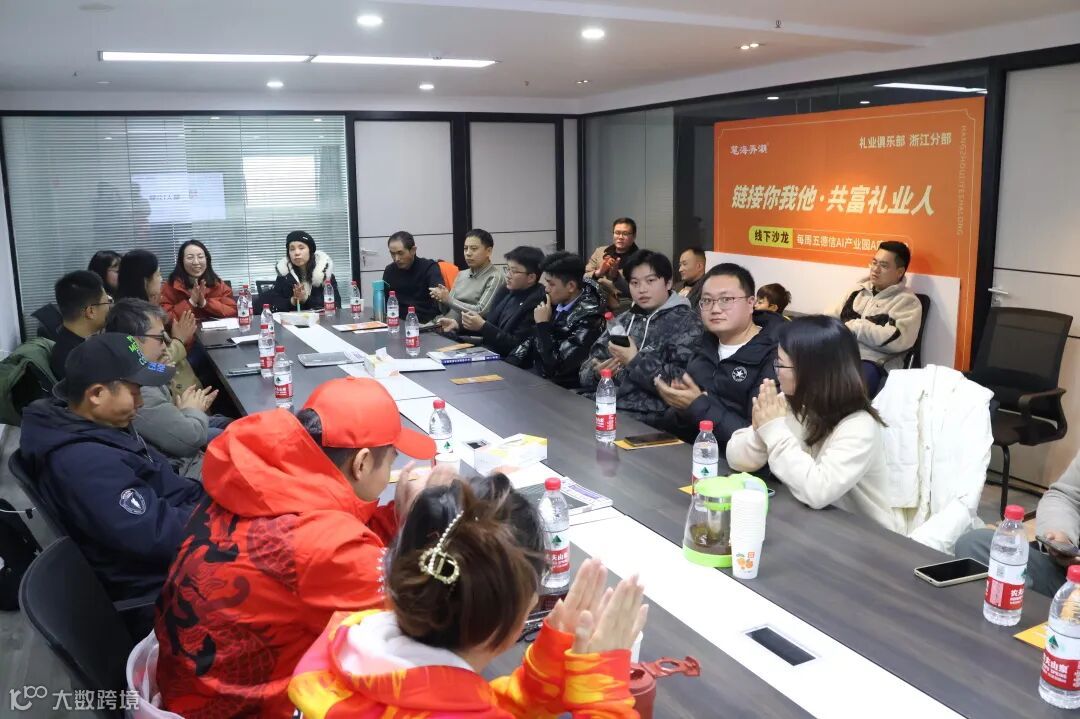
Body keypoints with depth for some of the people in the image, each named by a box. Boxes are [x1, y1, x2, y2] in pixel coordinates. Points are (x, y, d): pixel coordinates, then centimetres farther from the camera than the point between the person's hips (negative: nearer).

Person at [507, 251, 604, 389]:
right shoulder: (558, 302, 0)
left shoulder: (588, 317, -23)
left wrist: (543, 324, -19)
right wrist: (506, 365, 0)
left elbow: (555, 367, -24)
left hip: (560, 387, -7)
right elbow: (533, 339, 12)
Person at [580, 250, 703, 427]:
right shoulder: (623, 321, 19)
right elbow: (586, 371, 15)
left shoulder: (687, 322, -1)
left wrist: (634, 361, -17)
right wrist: (597, 373, -8)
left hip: (650, 417, -6)